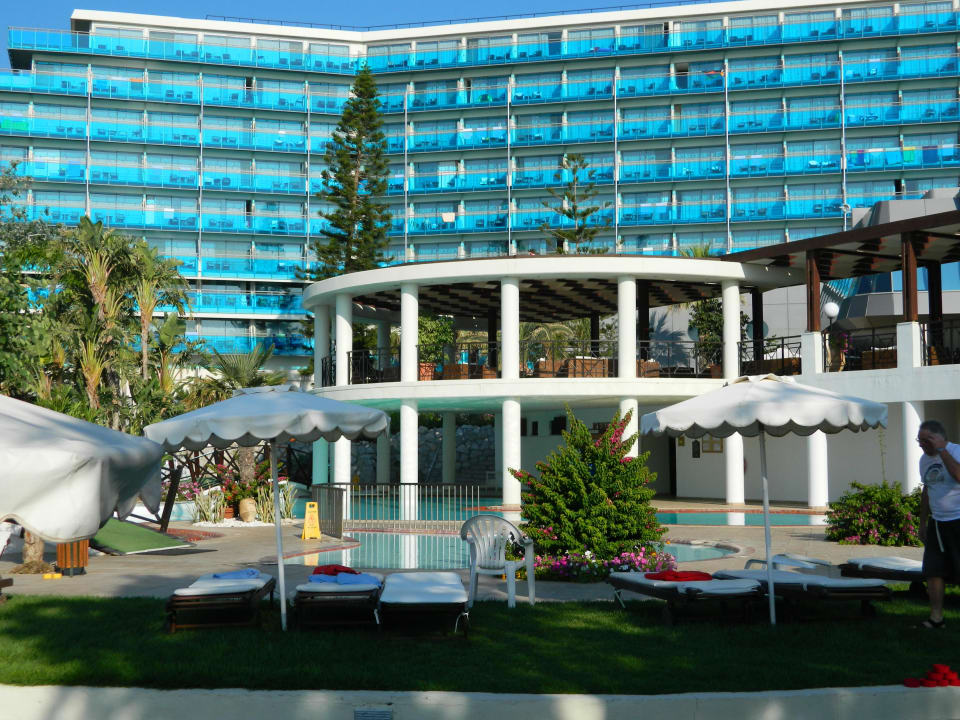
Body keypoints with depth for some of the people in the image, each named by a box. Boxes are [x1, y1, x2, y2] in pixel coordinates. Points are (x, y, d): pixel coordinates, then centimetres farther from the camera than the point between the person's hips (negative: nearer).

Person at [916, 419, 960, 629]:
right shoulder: (925, 459, 12)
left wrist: (941, 450, -27)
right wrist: (923, 523, 23)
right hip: (938, 523, 7)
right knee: (933, 571, 6)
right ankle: (936, 617, 13)